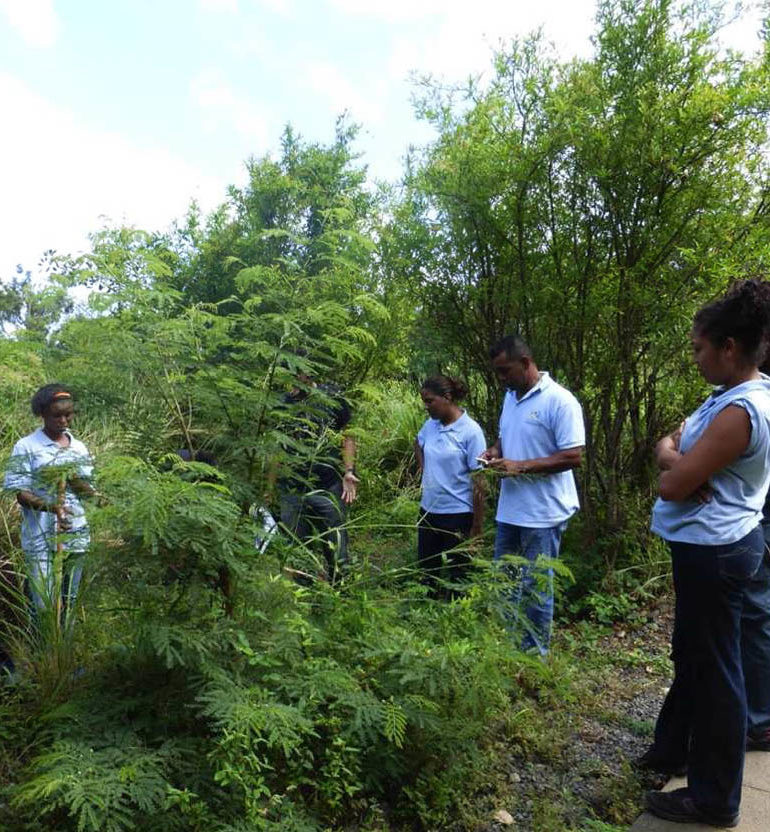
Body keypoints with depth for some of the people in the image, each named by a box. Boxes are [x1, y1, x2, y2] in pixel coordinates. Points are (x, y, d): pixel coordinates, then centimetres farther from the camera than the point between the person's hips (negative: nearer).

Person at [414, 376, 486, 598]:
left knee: (457, 574, 10)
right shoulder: (431, 424, 1)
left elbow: (479, 482, -16)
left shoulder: (470, 431, -17)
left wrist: (477, 527, -15)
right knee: (426, 570, 19)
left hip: (458, 515, -6)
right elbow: (418, 444, 26)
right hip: (428, 510, 6)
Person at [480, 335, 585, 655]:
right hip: (509, 509, 8)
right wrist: (494, 451, 0)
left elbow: (573, 457, -20)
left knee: (536, 589, 6)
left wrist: (520, 466, -24)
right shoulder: (510, 397, 9)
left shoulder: (560, 401, -17)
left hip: (543, 514, -8)